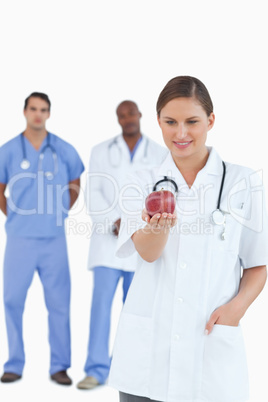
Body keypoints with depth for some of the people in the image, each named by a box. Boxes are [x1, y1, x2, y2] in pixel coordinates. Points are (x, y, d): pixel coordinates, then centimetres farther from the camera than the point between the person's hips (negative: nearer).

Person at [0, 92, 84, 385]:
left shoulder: (64, 151, 3)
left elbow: (75, 185, 18)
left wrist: (61, 213, 11)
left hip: (54, 239, 0)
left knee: (59, 303, 2)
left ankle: (59, 366, 12)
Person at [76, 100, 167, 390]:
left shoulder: (160, 155, 7)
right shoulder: (101, 151, 7)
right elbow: (94, 195, -1)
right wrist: (115, 223, -15)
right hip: (108, 238, 0)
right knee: (102, 300, -9)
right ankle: (96, 370, -7)